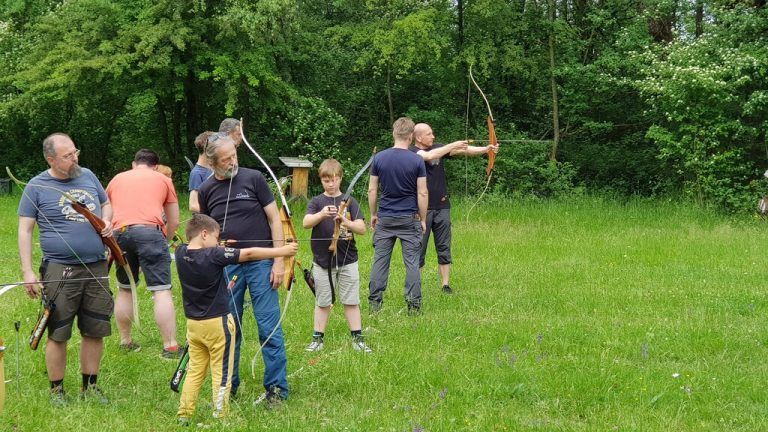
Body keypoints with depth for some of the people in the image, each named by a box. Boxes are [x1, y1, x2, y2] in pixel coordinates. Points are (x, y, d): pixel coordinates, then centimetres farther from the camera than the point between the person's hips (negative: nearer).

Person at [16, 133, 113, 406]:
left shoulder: (87, 176, 10)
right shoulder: (37, 187, -3)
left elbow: (106, 204, 26)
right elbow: (25, 230, -4)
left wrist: (107, 222, 2)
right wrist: (27, 272, -10)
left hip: (96, 268, 5)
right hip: (60, 269, -4)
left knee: (95, 332, 9)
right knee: (58, 334, -1)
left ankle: (89, 386, 22)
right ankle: (56, 390, 12)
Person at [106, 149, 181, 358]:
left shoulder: (117, 179, 29)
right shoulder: (163, 180, 22)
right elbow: (174, 222, 22)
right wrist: (164, 241, 38)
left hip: (120, 232, 3)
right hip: (149, 231, -3)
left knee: (124, 289, 18)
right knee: (161, 290, -5)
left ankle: (125, 341, 23)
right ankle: (170, 346, -9)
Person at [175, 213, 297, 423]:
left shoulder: (181, 253, -3)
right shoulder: (214, 256, -19)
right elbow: (249, 254, -17)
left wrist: (217, 248, 13)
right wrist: (282, 251, -11)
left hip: (193, 324, 6)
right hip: (217, 323, -6)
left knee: (195, 370, 14)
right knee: (221, 373, 3)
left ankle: (183, 414, 14)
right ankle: (220, 416, 6)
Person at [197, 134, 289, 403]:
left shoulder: (253, 179, -3)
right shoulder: (206, 191, 6)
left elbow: (274, 219, -2)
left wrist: (279, 261, -7)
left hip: (261, 264, -3)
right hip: (226, 267, 3)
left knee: (269, 328, -3)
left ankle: (277, 388, 4)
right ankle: (228, 386, 20)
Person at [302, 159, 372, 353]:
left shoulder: (349, 201, 1)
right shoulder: (316, 202, 1)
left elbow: (362, 228, -6)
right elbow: (306, 223, -16)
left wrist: (345, 221, -26)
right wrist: (321, 214, -35)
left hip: (347, 260, 0)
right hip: (323, 261, 0)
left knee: (351, 301, 6)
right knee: (323, 302, 9)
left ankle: (357, 338, 12)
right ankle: (318, 338, 17)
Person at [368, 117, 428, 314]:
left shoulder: (379, 158, -2)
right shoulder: (417, 161, -8)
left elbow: (372, 189, 1)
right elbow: (422, 193, -7)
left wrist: (373, 214, 12)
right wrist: (423, 219, 2)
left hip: (385, 218, 2)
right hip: (409, 219, -2)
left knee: (380, 259, 7)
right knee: (412, 261, 3)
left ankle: (374, 302, 8)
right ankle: (414, 304, 3)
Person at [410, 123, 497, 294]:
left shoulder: (439, 148, 8)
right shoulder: (412, 152, -7)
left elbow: (463, 150, -3)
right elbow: (429, 156, -26)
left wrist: (485, 149, -15)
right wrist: (453, 145, -23)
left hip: (442, 207, 5)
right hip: (422, 209, -5)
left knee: (444, 248, 6)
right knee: (419, 249, 2)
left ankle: (446, 284, 10)